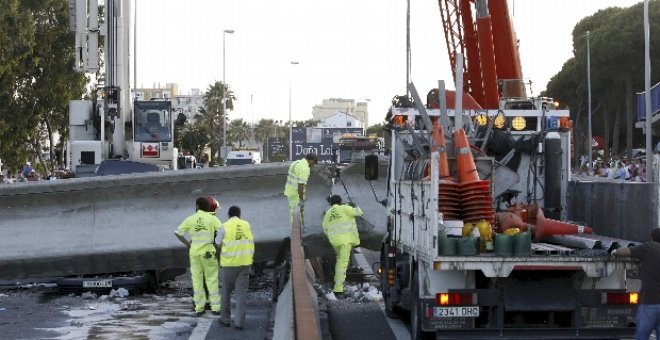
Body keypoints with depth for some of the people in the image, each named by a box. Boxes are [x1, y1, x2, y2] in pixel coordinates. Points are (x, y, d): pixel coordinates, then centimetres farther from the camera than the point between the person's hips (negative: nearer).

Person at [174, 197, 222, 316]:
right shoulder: (212, 218, -4)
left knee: (197, 280, 9)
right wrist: (217, 242, 2)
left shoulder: (190, 219, 0)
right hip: (208, 252, -1)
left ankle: (199, 308, 9)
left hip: (194, 252, 2)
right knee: (212, 280, 5)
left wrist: (187, 243, 7)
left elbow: (177, 233, -2)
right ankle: (215, 307, 3)